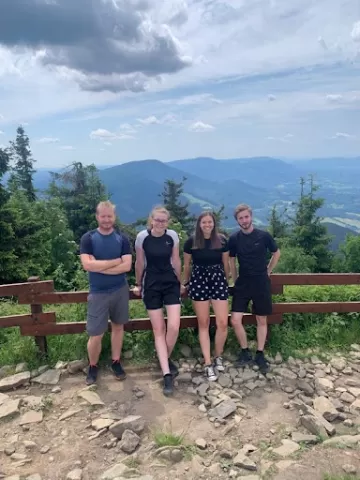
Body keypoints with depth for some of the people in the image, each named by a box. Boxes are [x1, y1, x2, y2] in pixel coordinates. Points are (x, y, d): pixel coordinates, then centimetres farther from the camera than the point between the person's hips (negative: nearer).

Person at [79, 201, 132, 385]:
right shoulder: (88, 238, -6)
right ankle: (92, 367, 26)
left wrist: (99, 266, -18)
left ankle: (116, 362, 31)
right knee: (96, 335, 2)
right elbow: (87, 265, -19)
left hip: (120, 291, 2)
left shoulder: (122, 239, -2)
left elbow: (127, 266, -13)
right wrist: (115, 262, -16)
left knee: (118, 326, 14)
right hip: (98, 293, -2)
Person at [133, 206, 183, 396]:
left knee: (174, 326, -8)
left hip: (171, 283, 1)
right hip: (151, 285, -1)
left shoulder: (172, 236, -6)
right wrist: (138, 284, 11)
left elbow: (176, 261, 6)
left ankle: (166, 359, 22)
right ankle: (167, 375, 6)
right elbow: (140, 263, 2)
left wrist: (180, 282, 14)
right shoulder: (142, 236, -10)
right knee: (158, 329, 1)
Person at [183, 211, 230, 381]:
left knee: (223, 323, -4)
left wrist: (225, 281, 18)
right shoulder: (191, 241, -4)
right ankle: (208, 364, 14)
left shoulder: (222, 240, -3)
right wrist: (186, 283, 16)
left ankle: (218, 356, 22)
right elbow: (187, 265, 8)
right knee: (203, 323, 4)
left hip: (218, 281, 1)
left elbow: (226, 264, 9)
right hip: (199, 281, -1)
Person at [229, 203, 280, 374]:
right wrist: (235, 280, 9)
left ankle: (260, 355, 23)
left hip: (261, 284, -1)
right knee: (235, 320, -5)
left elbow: (276, 253, 9)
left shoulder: (264, 236, -9)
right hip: (242, 284, 1)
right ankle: (245, 352, 15)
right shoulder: (234, 239, -4)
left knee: (262, 320, 8)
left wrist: (267, 272, 9)